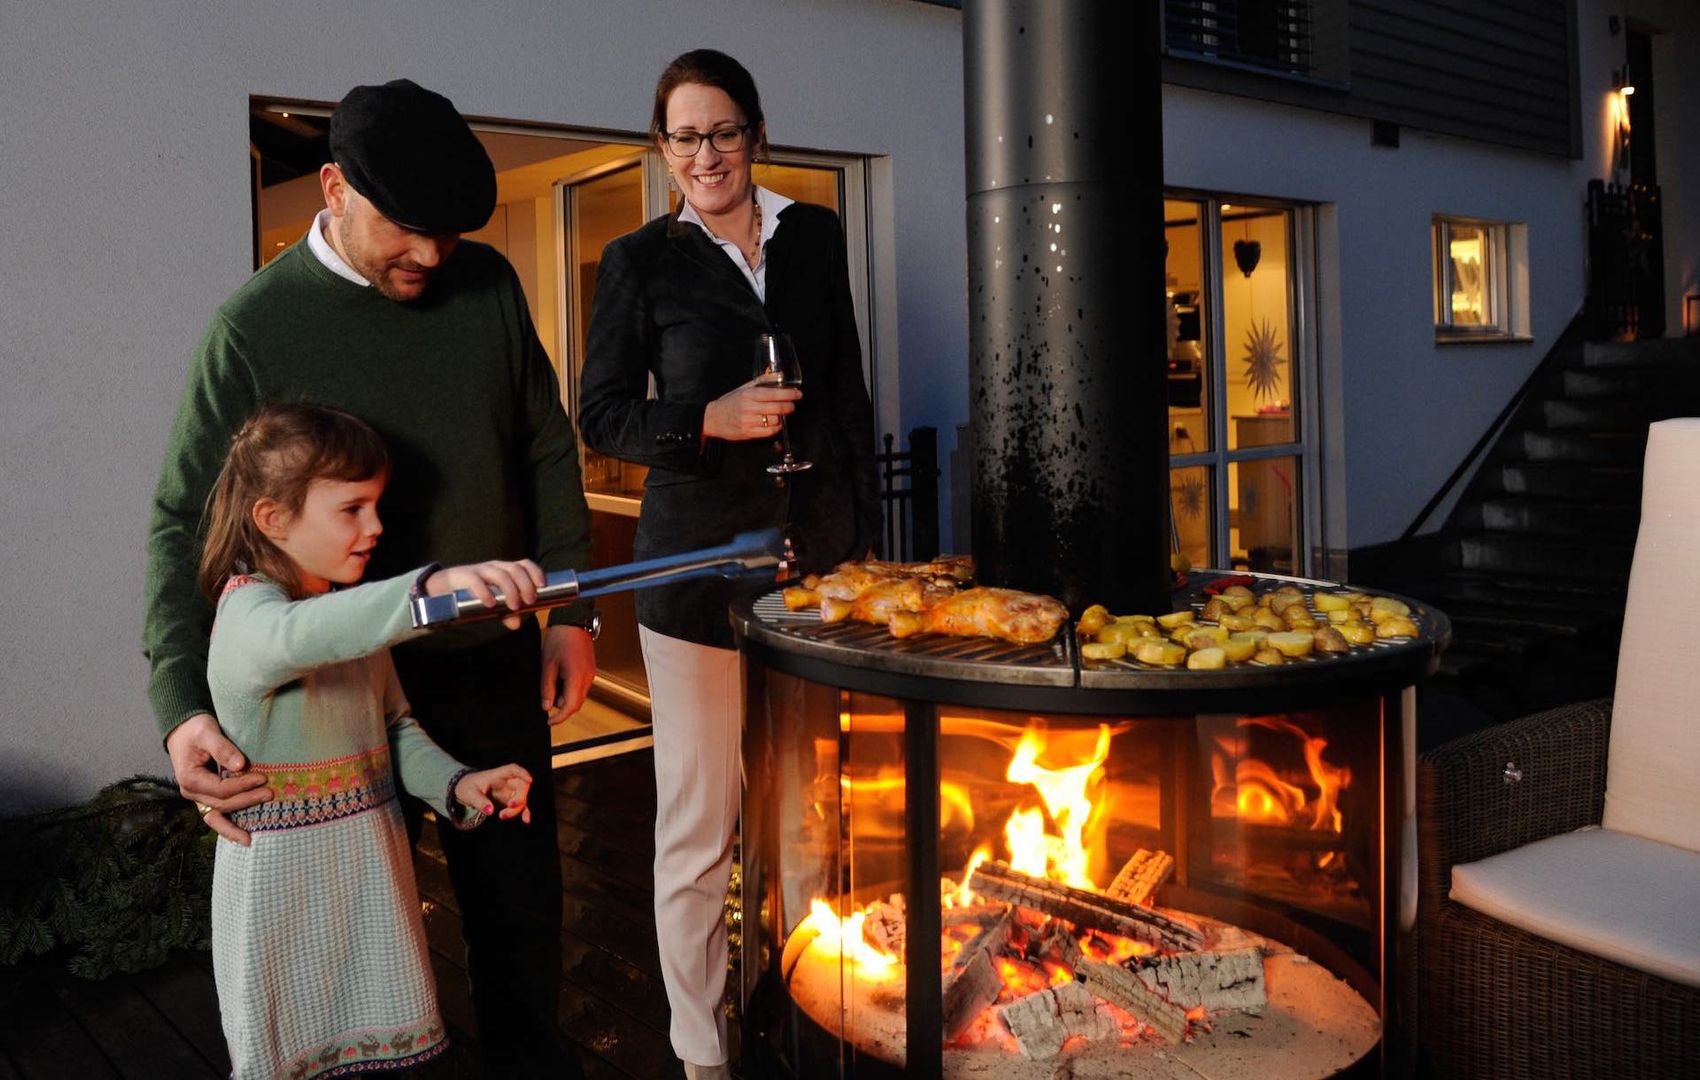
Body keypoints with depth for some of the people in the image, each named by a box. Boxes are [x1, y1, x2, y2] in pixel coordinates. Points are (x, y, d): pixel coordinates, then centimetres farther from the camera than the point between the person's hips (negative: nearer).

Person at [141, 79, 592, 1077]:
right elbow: (186, 525, -9)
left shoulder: (487, 285, -1)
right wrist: (182, 707, -21)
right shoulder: (256, 329, -11)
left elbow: (547, 451, 7)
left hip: (495, 669, 3)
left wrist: (568, 608, 4)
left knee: (522, 909, 16)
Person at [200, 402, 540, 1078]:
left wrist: (456, 785, -7)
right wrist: (435, 587, -60)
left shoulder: (355, 614, 8)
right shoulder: (247, 612, -19)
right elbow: (303, 635, -44)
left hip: (372, 862, 7)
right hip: (283, 872, -7)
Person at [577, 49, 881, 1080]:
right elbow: (603, 417, 1)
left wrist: (867, 531, 11)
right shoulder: (641, 260, 1)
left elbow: (850, 395, 14)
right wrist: (710, 420, -15)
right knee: (697, 828, 3)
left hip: (818, 550, 3)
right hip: (700, 559, -3)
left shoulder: (815, 235, 10)